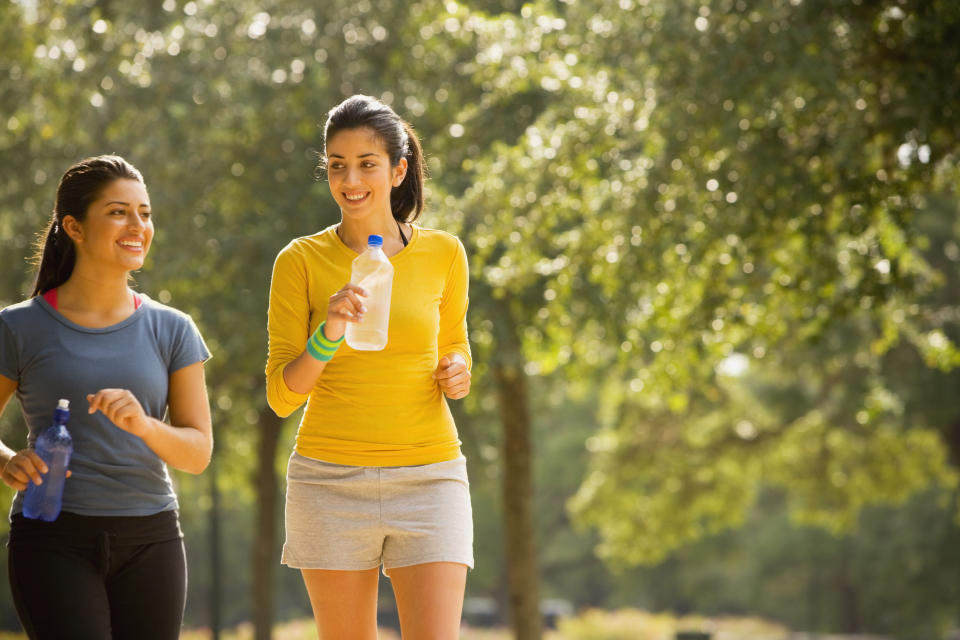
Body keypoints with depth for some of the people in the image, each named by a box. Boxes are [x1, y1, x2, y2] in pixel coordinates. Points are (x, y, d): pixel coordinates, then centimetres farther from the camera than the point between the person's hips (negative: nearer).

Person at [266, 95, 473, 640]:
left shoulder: (443, 254, 5)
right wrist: (327, 335, -20)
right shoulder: (301, 261, 0)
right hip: (331, 478, 0)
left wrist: (458, 373, 0)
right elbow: (282, 396, -3)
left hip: (429, 477, 1)